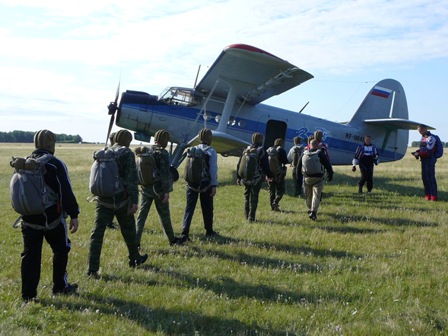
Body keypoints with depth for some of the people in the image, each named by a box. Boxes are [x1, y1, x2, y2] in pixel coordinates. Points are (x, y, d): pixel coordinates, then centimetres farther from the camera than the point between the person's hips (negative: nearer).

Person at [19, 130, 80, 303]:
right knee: (61, 250, 15)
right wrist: (74, 215, -9)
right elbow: (66, 192, -15)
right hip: (52, 218, -4)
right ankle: (60, 287, 24)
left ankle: (28, 295, 5)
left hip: (29, 219, 4)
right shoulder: (56, 164, -12)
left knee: (30, 255, 6)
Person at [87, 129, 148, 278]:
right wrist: (134, 200, -15)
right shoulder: (127, 153, -6)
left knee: (97, 232, 0)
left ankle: (93, 269, -7)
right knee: (128, 230, 15)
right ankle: (135, 259, 32)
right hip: (121, 200, -4)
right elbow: (131, 178, -14)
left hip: (103, 200, 4)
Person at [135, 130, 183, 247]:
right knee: (164, 215, 10)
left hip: (146, 188, 4)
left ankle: (136, 241, -3)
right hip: (159, 189, -4)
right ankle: (172, 239, 26)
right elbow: (165, 174, -17)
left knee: (141, 215, 4)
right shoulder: (163, 153, -13)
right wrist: (167, 191, -14)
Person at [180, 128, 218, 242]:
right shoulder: (211, 152, -6)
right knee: (207, 208, 13)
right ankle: (209, 231, 26)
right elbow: (213, 170, -10)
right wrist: (214, 185, -7)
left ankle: (185, 233, -10)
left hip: (192, 183, 3)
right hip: (205, 184, -3)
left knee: (189, 208, 1)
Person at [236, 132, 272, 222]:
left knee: (247, 196, 17)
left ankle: (247, 215, 25)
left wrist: (238, 177, 15)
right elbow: (266, 166, -8)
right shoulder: (261, 151, -7)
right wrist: (270, 176, 3)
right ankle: (251, 217, -3)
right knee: (254, 197, -1)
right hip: (257, 178, -5)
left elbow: (239, 165, 10)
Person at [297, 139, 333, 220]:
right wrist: (330, 175, 3)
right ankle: (313, 212, -18)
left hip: (307, 178, 4)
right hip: (318, 179, -4)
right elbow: (327, 165, -8)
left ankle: (310, 210, 33)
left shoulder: (304, 154, 5)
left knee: (308, 196, 18)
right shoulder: (320, 153, -7)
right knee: (316, 196, -5)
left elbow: (298, 167, 10)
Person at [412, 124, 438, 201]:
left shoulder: (431, 138, -13)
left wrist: (419, 154, -18)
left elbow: (429, 151, -19)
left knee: (430, 177, -11)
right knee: (424, 178, 10)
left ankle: (433, 196, -9)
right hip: (424, 160, 9)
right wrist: (417, 152, 3)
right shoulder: (423, 138, 16)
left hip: (430, 160, -9)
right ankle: (428, 195, 16)